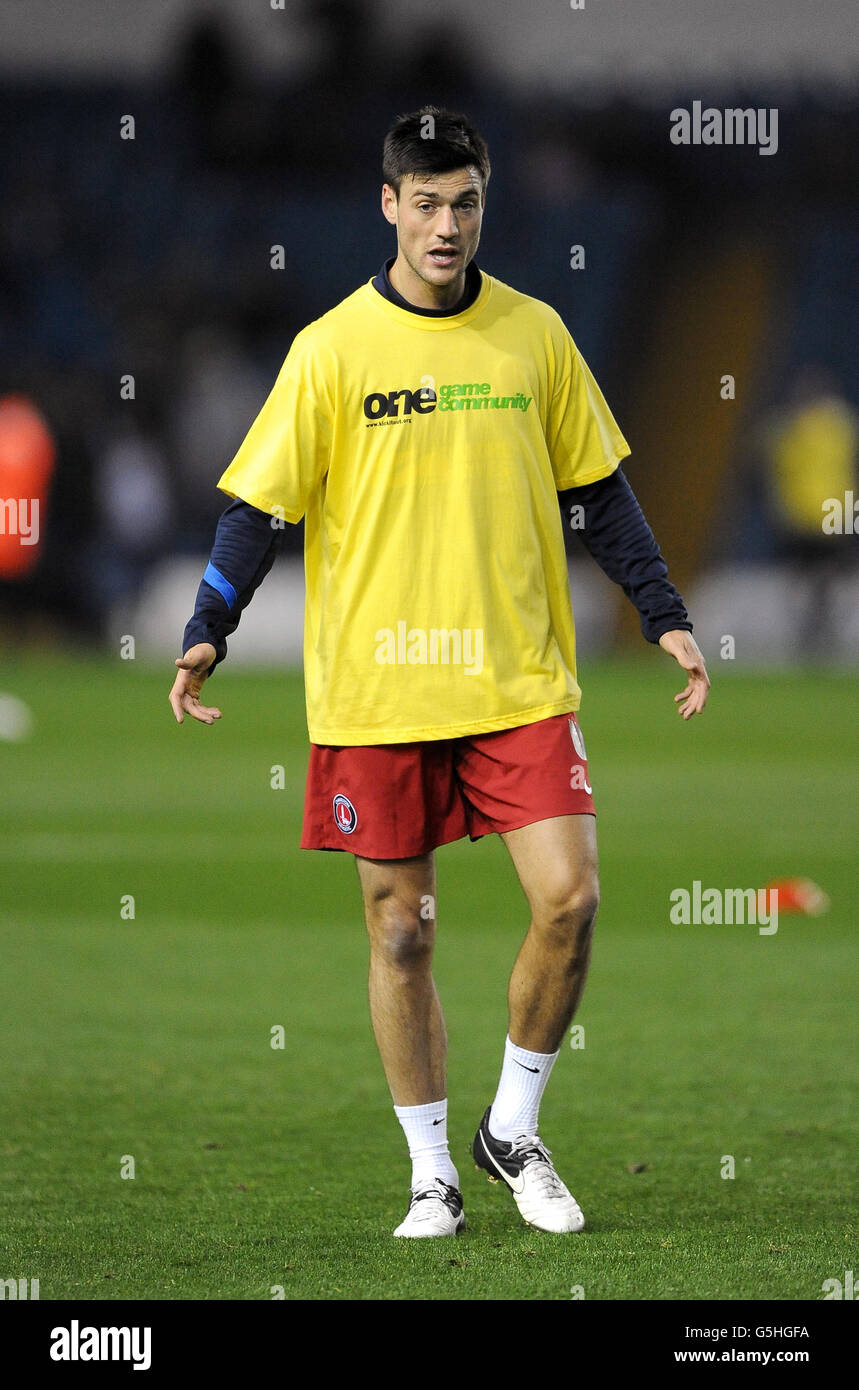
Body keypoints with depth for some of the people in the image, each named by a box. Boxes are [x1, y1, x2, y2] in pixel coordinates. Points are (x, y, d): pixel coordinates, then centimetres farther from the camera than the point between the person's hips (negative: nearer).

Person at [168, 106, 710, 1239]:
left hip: (520, 680, 1)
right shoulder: (332, 348, -2)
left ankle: (515, 1128, 9)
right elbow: (259, 504, -1)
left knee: (568, 897, -11)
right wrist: (208, 633, -13)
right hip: (376, 695, -1)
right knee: (400, 934, 3)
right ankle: (432, 1173, 16)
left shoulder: (534, 334, 5)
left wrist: (666, 617, 8)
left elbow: (598, 491, 13)